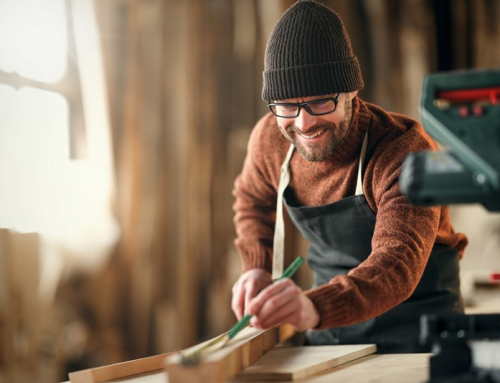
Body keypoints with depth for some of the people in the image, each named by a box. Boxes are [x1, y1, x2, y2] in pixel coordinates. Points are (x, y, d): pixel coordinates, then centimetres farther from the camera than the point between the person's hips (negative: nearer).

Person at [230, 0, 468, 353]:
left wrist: (316, 307, -59)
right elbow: (253, 200, 15)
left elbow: (398, 263, -41)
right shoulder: (270, 139, -10)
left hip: (414, 323, -4)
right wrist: (257, 267, -3)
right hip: (332, 323, 4)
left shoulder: (406, 151, -26)